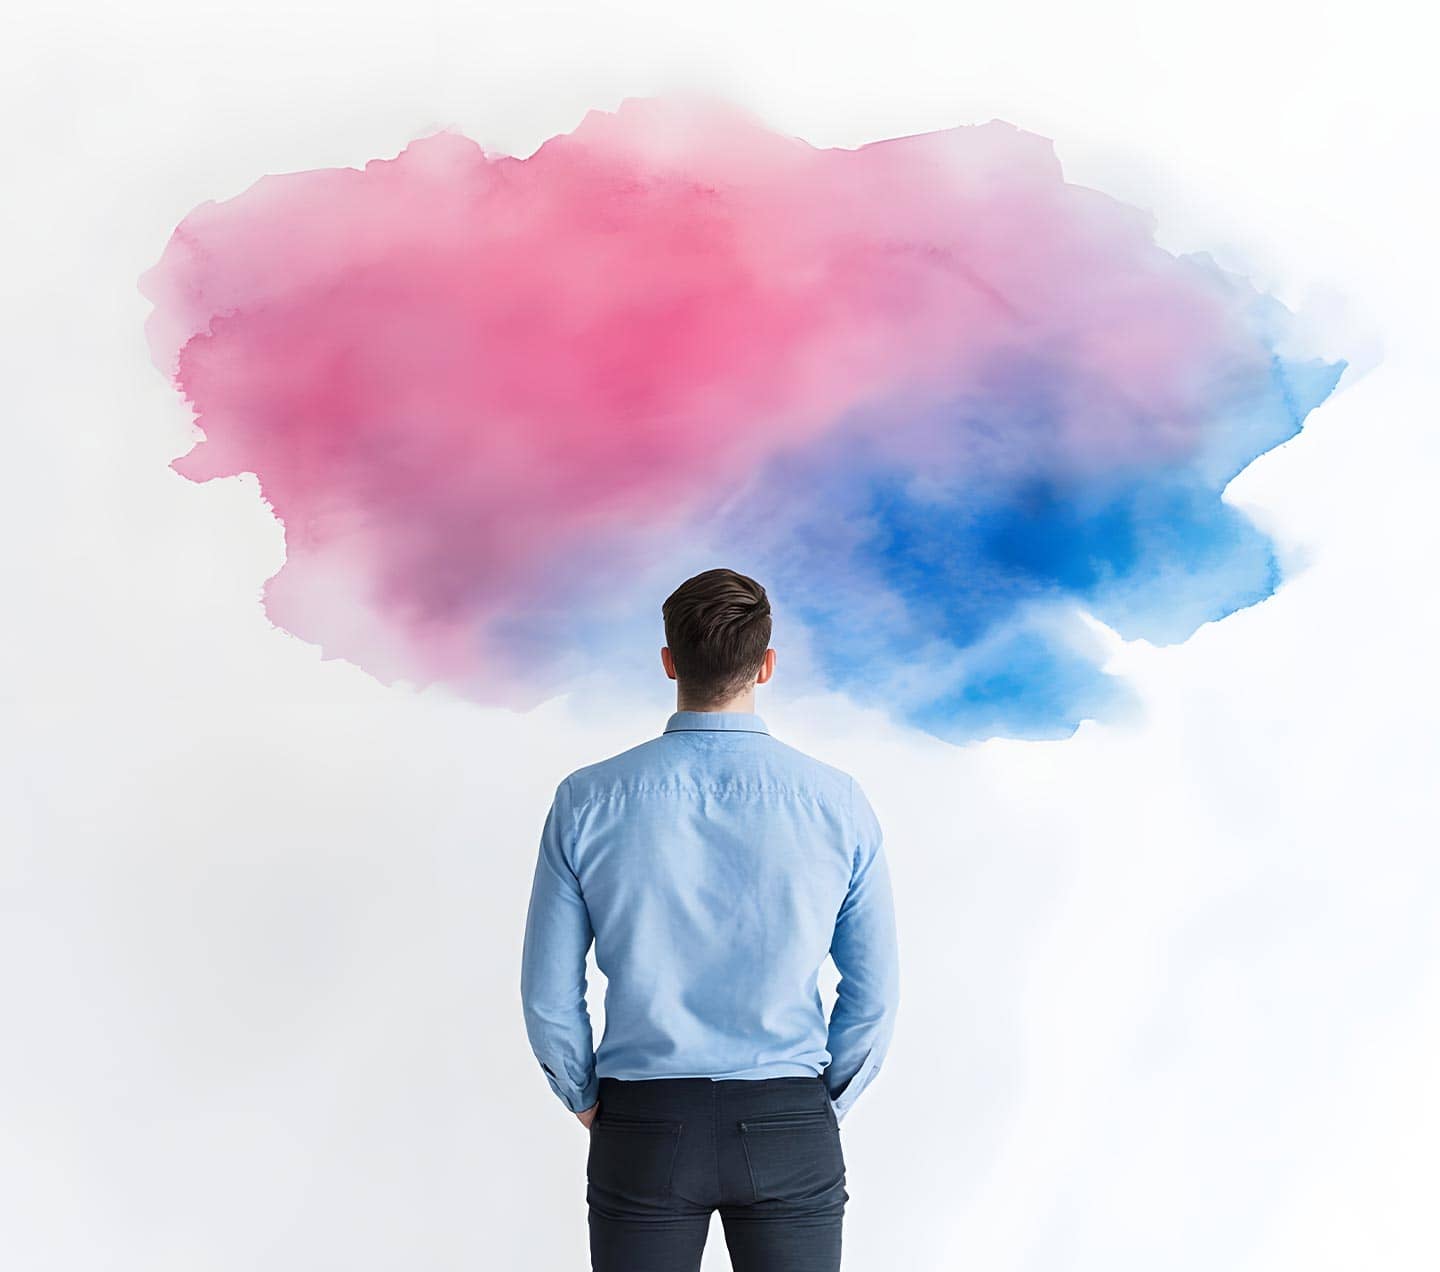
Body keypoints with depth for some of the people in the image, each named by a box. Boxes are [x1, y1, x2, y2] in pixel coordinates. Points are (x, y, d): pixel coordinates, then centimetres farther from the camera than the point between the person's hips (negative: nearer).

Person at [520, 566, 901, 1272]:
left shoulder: (586, 801, -7)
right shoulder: (839, 803, -7)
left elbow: (548, 993, -3)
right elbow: (876, 994, 0)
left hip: (643, 1127, 0)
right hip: (789, 1131, 0)